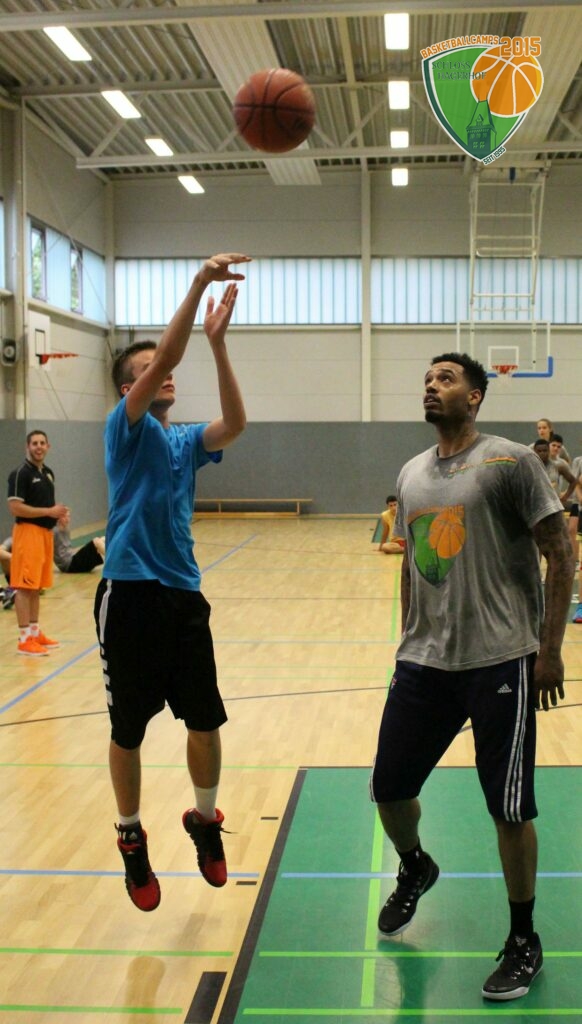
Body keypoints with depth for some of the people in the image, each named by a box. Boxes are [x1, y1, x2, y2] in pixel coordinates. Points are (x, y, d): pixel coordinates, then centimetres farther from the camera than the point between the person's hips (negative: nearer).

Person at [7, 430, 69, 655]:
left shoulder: (48, 473, 15)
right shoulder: (20, 473, -11)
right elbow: (15, 508, -18)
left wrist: (58, 514, 5)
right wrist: (49, 512, -18)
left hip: (46, 532, 8)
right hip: (28, 532, -8)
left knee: (37, 587, 13)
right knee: (24, 587, -7)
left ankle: (35, 632, 21)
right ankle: (24, 639, -6)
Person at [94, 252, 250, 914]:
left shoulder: (187, 441, 11)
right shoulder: (125, 429, -3)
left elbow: (235, 424, -10)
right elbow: (164, 357, -18)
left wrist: (218, 342, -17)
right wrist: (199, 282, -25)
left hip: (183, 594, 4)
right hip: (131, 593, -4)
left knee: (206, 721, 7)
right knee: (128, 729, 7)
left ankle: (204, 820, 30)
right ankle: (131, 840, 25)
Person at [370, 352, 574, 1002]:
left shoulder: (510, 461, -6)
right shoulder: (410, 474, 13)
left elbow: (559, 553, -7)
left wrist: (550, 649, -11)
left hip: (500, 661, -5)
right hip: (424, 662, 6)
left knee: (509, 808, 1)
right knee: (390, 790, 10)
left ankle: (524, 942, 22)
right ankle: (414, 870, 43)